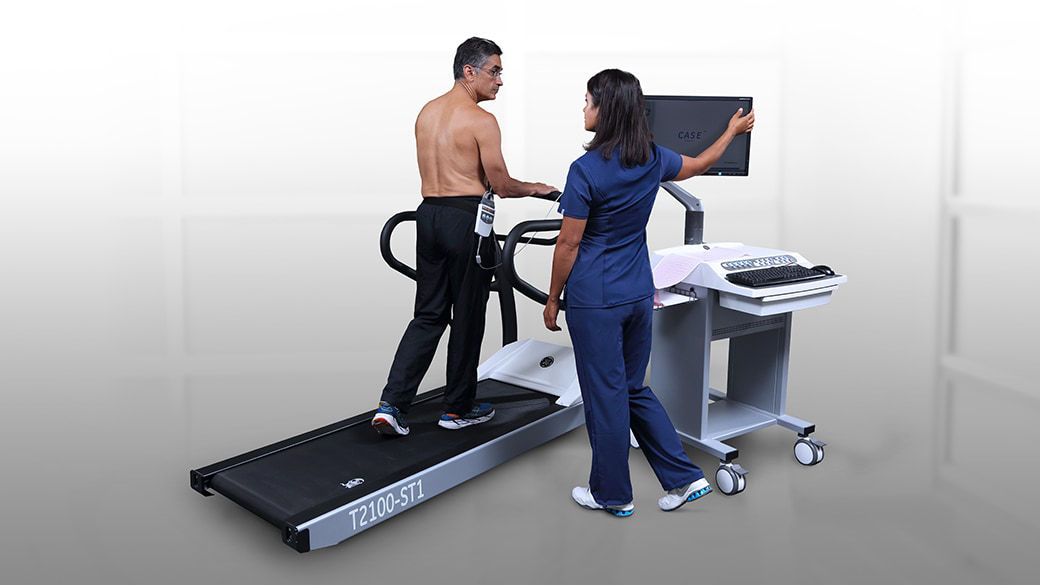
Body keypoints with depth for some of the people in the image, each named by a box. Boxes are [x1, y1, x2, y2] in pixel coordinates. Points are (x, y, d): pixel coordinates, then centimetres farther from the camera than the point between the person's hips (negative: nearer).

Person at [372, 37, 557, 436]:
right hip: (466, 219, -7)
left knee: (428, 316, 13)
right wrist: (536, 189, 10)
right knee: (467, 317, 7)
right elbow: (501, 185, -8)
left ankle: (391, 404, 3)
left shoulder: (426, 112, 14)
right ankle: (457, 409, 19)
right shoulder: (481, 120, -11)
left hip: (428, 213, 7)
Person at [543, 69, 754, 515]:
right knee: (633, 389, 20)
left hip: (595, 300, -7)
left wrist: (552, 300, -2)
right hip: (639, 294, 7)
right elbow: (699, 164, 22)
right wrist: (732, 131, 40)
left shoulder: (586, 170, -18)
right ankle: (685, 477, 21)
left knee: (605, 394, 6)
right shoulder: (653, 159, 2)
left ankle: (612, 494, 21)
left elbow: (569, 244, -13)